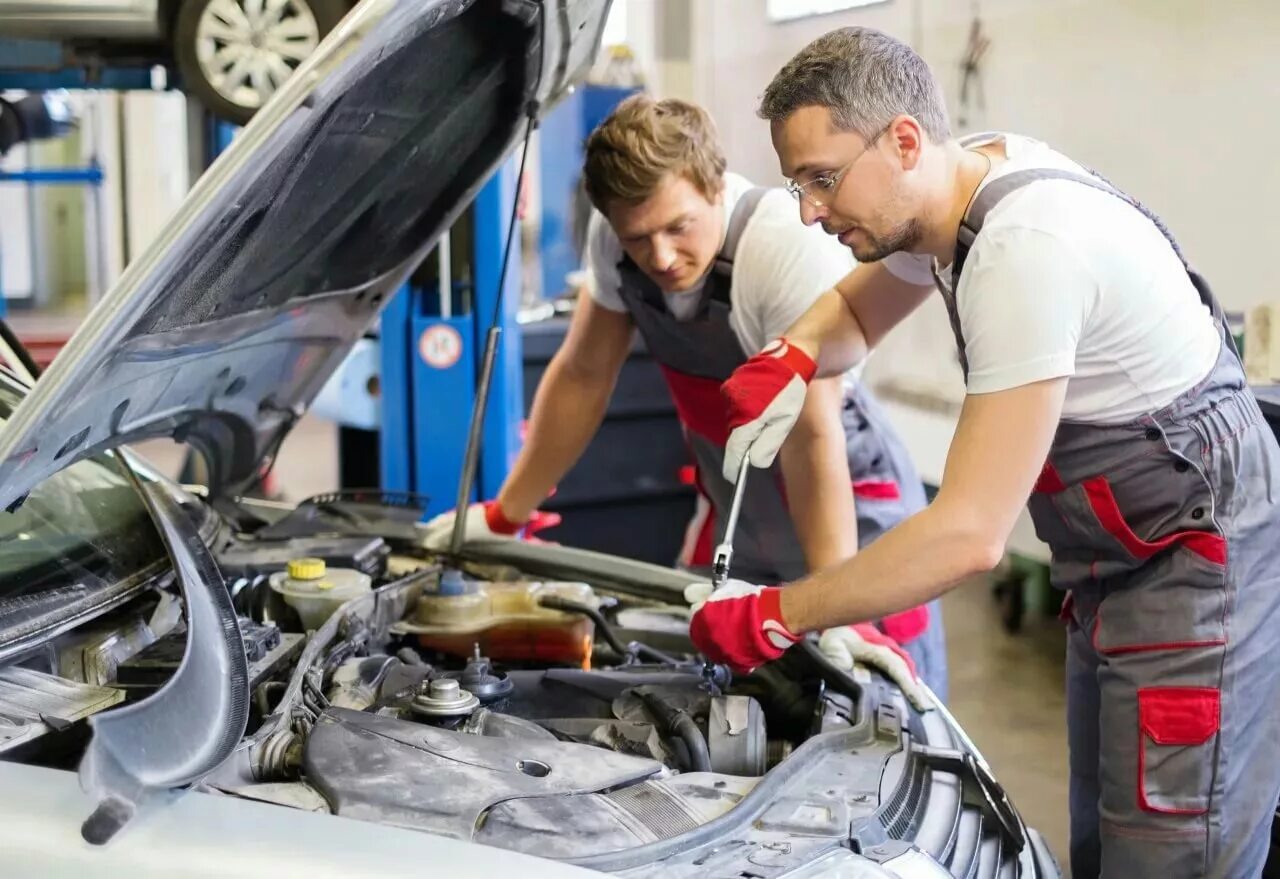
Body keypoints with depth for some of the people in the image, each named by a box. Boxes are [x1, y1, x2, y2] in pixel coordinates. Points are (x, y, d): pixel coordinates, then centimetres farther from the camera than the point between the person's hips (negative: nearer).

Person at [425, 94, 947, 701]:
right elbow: (583, 375, 1)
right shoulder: (613, 236, -12)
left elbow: (813, 435, -31)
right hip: (732, 518, 5)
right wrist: (504, 515, 6)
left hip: (850, 511, -5)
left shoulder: (793, 244, -29)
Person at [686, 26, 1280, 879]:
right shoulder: (961, 180, 0)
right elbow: (855, 310, 21)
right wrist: (789, 358, -3)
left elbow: (971, 534, -29)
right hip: (1122, 562, 10)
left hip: (1202, 562, -10)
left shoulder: (1026, 247, -29)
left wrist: (776, 616, -22)